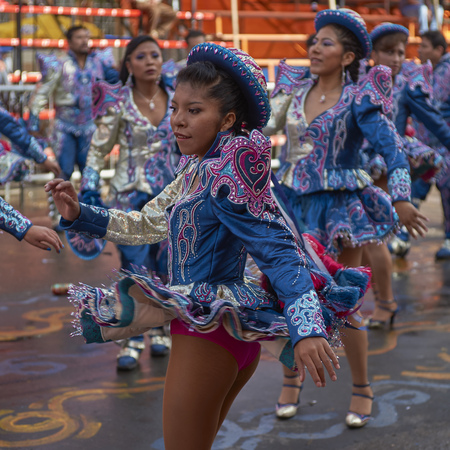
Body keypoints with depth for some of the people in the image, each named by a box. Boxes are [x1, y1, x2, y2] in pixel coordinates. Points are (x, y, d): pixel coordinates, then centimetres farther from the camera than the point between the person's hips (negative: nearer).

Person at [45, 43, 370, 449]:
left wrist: (307, 329, -38)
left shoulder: (227, 179, -21)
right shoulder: (195, 173, 9)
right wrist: (79, 214, 10)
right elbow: (147, 224, 20)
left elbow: (281, 253, -27)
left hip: (207, 333, -10)